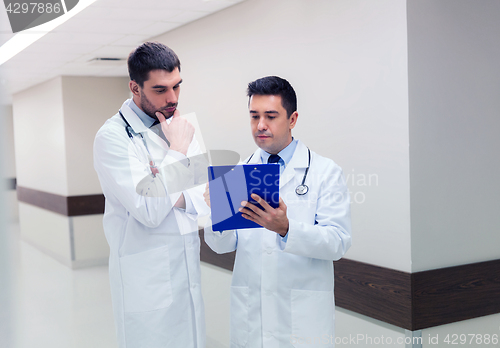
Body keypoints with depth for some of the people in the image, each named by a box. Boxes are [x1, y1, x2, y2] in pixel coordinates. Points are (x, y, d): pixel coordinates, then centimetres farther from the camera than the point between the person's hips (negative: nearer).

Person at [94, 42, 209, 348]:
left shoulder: (181, 126, 7)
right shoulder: (113, 137, -13)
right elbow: (150, 212, -21)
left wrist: (176, 194, -15)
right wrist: (178, 150, -15)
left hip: (188, 272, 6)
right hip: (147, 282, -6)